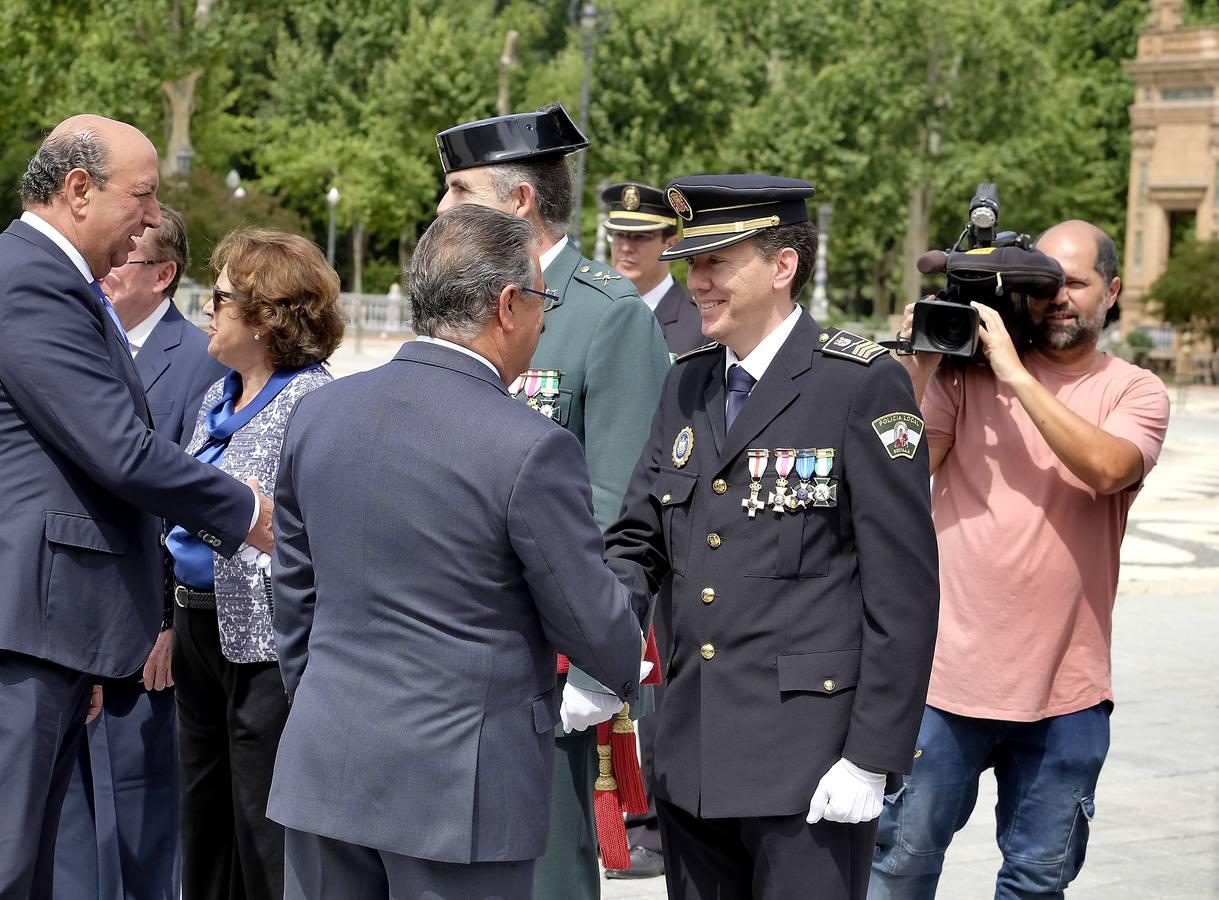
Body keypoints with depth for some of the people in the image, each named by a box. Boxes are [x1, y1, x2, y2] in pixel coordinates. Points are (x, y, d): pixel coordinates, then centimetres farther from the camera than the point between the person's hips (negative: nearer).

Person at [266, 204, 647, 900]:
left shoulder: (318, 413, 3)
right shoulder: (532, 449, -16)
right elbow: (593, 621, -7)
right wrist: (630, 669, 15)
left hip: (324, 766, 6)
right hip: (460, 784, -6)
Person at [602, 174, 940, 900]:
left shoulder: (863, 385, -8)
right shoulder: (688, 385, 13)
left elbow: (903, 587, -11)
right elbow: (639, 539, 12)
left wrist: (871, 759, -13)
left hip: (809, 762, -6)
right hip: (694, 758, 6)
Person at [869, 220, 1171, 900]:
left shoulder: (1135, 393, 2)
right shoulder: (966, 374, 2)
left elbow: (1108, 467, -18)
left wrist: (1014, 371, -18)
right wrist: (919, 368, -12)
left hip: (1066, 689, 1)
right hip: (948, 672, 0)